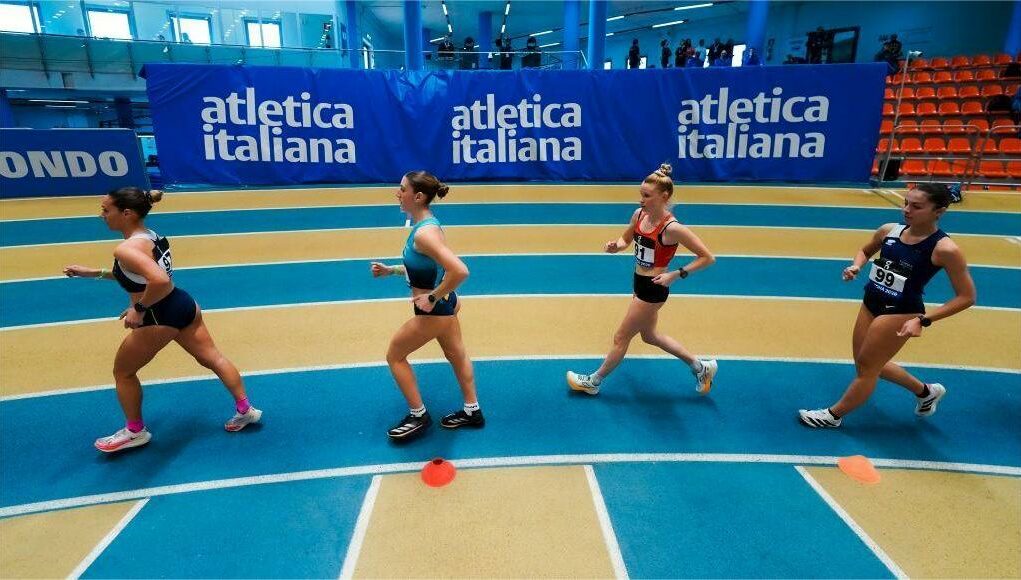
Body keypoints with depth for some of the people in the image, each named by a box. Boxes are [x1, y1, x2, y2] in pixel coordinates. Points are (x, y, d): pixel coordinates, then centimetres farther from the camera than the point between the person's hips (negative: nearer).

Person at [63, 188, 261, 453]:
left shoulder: (126, 249, -23)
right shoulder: (151, 236, 6)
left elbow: (160, 282, -39)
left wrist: (139, 308, -24)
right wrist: (95, 273, 17)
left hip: (160, 319, -8)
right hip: (183, 305, 9)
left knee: (123, 372, 15)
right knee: (213, 358, 16)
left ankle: (135, 432, 31)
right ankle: (245, 410, 25)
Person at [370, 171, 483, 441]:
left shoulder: (424, 233, -29)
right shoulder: (424, 224, 2)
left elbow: (460, 271, -38)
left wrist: (432, 299, -27)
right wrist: (390, 270, 7)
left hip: (433, 310, -10)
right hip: (443, 304, 10)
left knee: (395, 356, 9)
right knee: (457, 355, 22)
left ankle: (418, 416, 22)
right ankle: (472, 411, 40)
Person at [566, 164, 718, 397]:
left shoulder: (672, 228, -25)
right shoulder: (639, 214, -4)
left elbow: (707, 257, -18)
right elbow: (626, 239, 15)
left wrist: (676, 274, -23)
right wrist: (615, 246, -7)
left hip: (653, 289, -9)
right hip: (640, 283, 9)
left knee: (621, 337, 7)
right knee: (649, 335, 25)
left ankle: (593, 381, 29)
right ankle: (700, 366, 39)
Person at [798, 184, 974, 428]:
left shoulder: (945, 249, -20)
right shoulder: (889, 230, -5)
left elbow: (967, 296, -14)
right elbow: (865, 251, 17)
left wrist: (923, 320, -23)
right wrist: (856, 266, -6)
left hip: (900, 314, -7)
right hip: (871, 304, 7)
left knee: (866, 366, 6)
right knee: (868, 364, 21)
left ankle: (833, 415, 26)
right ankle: (925, 391, 45)